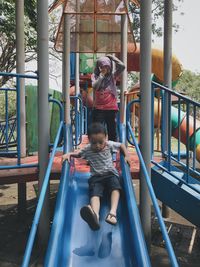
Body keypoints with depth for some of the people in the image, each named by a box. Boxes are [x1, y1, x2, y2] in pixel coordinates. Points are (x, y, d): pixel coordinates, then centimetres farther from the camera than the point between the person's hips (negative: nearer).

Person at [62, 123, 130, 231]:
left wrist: (127, 155, 4)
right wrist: (69, 154, -2)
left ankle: (113, 212, -52)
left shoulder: (110, 145, 3)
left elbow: (121, 145, 18)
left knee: (115, 187, -34)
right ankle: (95, 215, -64)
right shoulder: (87, 149, 3)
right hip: (96, 177, -1)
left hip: (111, 173, 2)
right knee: (95, 193, -33)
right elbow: (77, 153, 18)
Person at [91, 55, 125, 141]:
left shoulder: (113, 76, 5)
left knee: (112, 131, 9)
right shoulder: (95, 76, 2)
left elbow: (122, 66, -9)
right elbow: (95, 86, -16)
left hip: (111, 109, 1)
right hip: (98, 109, -1)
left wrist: (112, 57, 0)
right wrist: (101, 74, -10)